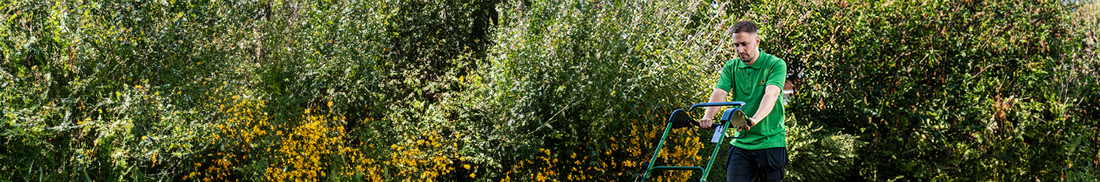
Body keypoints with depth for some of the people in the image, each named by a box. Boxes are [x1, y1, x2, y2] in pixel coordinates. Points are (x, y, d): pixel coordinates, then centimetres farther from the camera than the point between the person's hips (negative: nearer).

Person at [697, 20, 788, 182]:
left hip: (771, 143, -3)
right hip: (741, 144, 3)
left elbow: (771, 94, -22)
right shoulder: (731, 67, 7)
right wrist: (708, 116, -30)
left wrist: (755, 119, -41)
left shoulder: (776, 64, -5)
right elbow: (719, 92, -8)